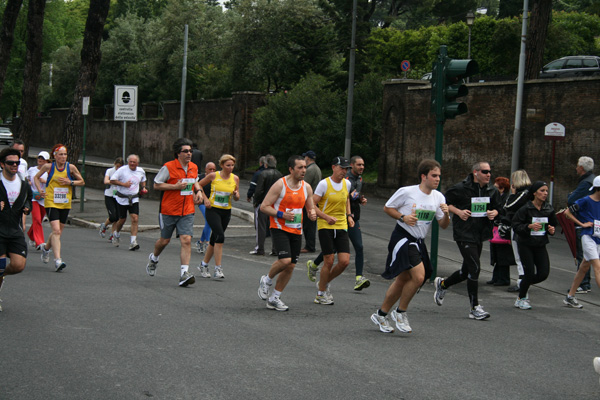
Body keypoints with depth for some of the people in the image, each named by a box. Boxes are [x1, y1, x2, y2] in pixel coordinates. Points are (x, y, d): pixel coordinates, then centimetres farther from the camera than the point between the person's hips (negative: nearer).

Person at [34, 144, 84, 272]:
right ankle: (57, 260, -22)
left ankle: (46, 247, 44)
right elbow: (36, 177, 13)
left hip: (65, 204, 3)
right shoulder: (48, 167, -3)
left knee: (58, 232, 13)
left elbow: (82, 182, 8)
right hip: (51, 203, -3)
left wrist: (70, 182, -9)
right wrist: (40, 190, -2)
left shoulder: (71, 167, 0)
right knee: (56, 230, -17)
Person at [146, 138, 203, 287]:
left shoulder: (194, 167, 6)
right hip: (168, 210, -3)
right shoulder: (168, 167, -11)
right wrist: (176, 186, -18)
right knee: (165, 240, 11)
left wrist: (198, 190, 6)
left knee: (186, 240, -12)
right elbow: (156, 185, -9)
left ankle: (184, 274, -16)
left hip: (187, 212, 3)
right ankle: (154, 258, 44)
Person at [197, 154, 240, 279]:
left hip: (226, 212, 4)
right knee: (220, 237, -20)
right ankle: (218, 269, -17)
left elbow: (237, 198, 13)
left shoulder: (235, 179, 4)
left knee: (214, 240, 11)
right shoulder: (213, 176, -6)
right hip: (212, 210, -4)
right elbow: (198, 185, 7)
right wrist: (205, 199, -4)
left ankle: (203, 265, 30)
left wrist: (236, 195, -10)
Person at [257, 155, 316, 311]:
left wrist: (312, 213, -5)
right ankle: (266, 280, 8)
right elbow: (264, 207, -9)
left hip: (296, 231, 6)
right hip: (279, 228, -6)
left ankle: (274, 298, 19)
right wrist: (281, 214, -20)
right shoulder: (280, 184, -11)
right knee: (285, 260, -22)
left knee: (291, 266, 5)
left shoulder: (306, 187, 6)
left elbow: (310, 207, 18)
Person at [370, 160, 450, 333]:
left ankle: (380, 315, 27)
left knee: (403, 280, 12)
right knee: (419, 276, -20)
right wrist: (403, 217, -16)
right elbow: (387, 208, -1)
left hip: (418, 242, 7)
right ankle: (400, 312, 0)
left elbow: (443, 225, 6)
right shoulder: (407, 192, -11)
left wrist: (446, 214, -15)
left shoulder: (438, 197, 5)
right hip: (402, 238, -7)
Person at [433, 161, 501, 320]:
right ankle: (475, 308, -5)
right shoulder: (461, 188, -11)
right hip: (464, 234, -7)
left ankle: (442, 284, 43)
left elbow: (497, 207, 18)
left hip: (479, 235, 7)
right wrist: (458, 211, -16)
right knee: (475, 267, -14)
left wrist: (494, 213, -4)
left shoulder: (492, 191, 5)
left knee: (467, 271, 15)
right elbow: (444, 202, -2)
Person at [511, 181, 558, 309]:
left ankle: (525, 285, 28)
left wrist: (552, 230, -5)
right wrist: (529, 226, -27)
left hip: (540, 245, 5)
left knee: (544, 273, -2)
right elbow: (516, 226, -12)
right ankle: (520, 299, 15)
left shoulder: (549, 209, 3)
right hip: (525, 245, -5)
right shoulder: (525, 209, -12)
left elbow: (554, 224, 17)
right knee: (530, 273, -7)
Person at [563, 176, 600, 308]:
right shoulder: (585, 201, -10)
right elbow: (567, 212, -6)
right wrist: (582, 224, -8)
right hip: (588, 236, -7)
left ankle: (570, 297, 21)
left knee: (584, 267, 12)